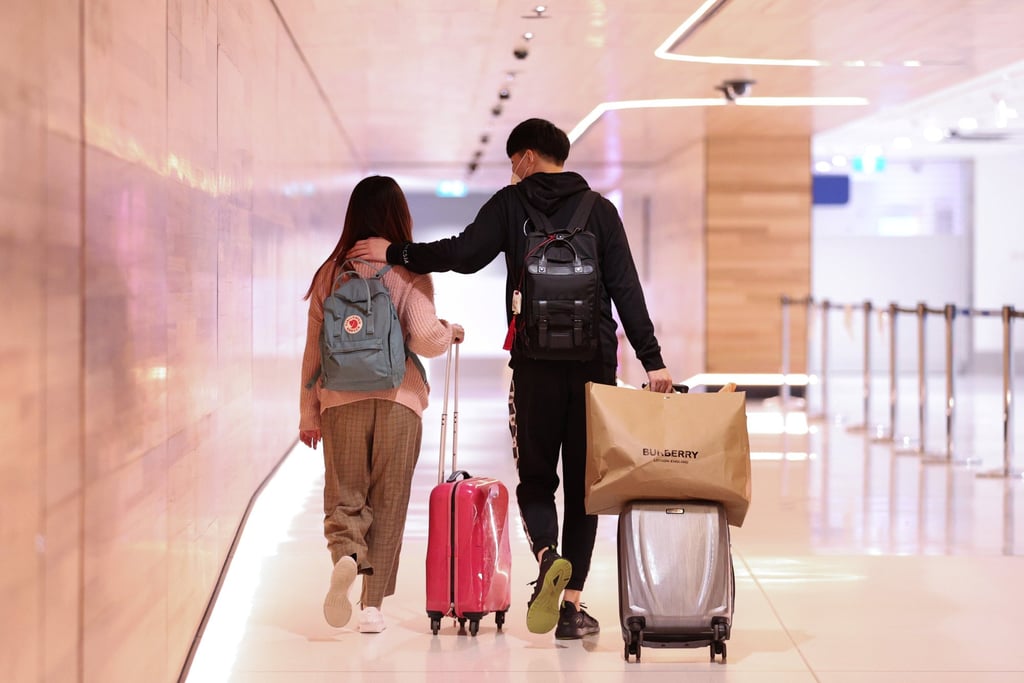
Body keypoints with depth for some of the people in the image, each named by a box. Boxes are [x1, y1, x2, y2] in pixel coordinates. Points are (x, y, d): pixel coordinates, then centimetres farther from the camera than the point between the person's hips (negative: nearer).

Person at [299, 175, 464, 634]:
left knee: (344, 495, 9)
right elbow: (425, 339, -13)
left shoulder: (332, 273, 5)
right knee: (388, 503, 7)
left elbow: (314, 347, 7)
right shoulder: (410, 275, -3)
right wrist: (450, 332, 10)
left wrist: (309, 412, 14)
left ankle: (345, 553, -23)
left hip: (342, 401, 1)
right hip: (398, 399, -1)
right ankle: (373, 604, 7)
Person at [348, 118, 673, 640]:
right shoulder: (599, 211, 7)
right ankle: (572, 603, 4)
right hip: (594, 362, 1)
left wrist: (395, 253, 2)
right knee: (583, 482, 8)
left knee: (535, 478, 10)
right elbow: (627, 290, 1)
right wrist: (652, 360, 1)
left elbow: (463, 254, -9)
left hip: (534, 363, -1)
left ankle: (548, 556, -20)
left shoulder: (511, 203, 3)